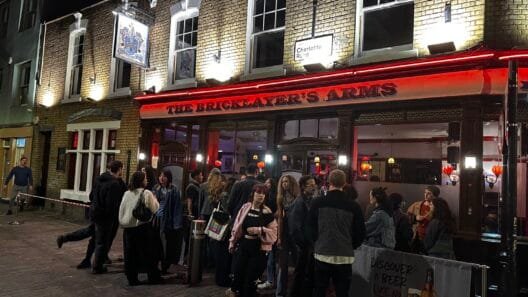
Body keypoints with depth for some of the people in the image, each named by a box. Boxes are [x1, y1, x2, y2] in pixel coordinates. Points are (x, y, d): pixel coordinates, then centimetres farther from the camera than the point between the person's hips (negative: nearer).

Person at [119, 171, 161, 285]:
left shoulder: (127, 193, 2)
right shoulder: (147, 193, -10)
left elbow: (121, 210, 5)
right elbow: (154, 209, -7)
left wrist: (123, 222, 14)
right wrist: (154, 199, 9)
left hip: (128, 227, 4)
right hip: (143, 226, -3)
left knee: (130, 253, 10)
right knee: (148, 253, 8)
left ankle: (132, 278, 15)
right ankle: (153, 277, 18)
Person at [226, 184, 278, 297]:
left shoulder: (267, 212, -6)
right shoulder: (245, 208, 0)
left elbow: (274, 231, -5)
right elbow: (237, 226, 7)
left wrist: (260, 230, -19)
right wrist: (233, 243, 8)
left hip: (258, 247, -2)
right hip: (244, 245, 2)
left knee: (251, 275, 5)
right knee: (239, 271, 6)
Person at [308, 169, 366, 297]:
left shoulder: (318, 203, -6)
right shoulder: (353, 206, -5)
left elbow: (310, 228, 3)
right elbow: (360, 233, 2)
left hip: (322, 255, 0)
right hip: (344, 257, 0)